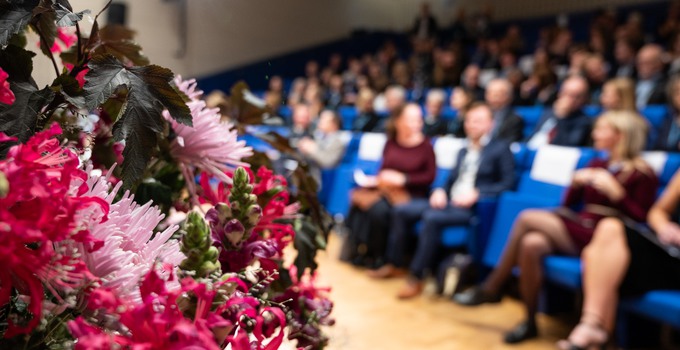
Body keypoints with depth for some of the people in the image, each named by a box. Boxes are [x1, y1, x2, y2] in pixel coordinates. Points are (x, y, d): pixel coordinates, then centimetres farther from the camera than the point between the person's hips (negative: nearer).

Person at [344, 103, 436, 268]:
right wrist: (381, 177, -6)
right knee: (358, 200, -23)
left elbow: (430, 176, -5)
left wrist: (403, 179, -14)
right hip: (385, 187, 5)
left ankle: (376, 256, -10)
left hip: (411, 194, -5)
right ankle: (356, 249, -8)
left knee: (379, 208, -31)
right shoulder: (391, 142, 9)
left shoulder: (425, 145, -4)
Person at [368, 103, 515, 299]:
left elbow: (508, 183, -5)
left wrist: (476, 194, -18)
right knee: (401, 210, -7)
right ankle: (395, 265, 2)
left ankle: (417, 278, -28)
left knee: (432, 217, -34)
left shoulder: (501, 149, 5)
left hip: (472, 207, -7)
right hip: (448, 200, 8)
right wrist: (440, 191, 1)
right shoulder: (463, 152, 26)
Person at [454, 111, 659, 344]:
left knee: (527, 218, -22)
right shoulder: (597, 165, 18)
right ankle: (530, 322, -15)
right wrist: (576, 183, 0)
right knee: (531, 244, -27)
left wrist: (615, 191, -18)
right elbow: (568, 205, 19)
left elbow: (640, 219, -7)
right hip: (576, 233, 6)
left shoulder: (642, 174, 0)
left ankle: (491, 289, -10)